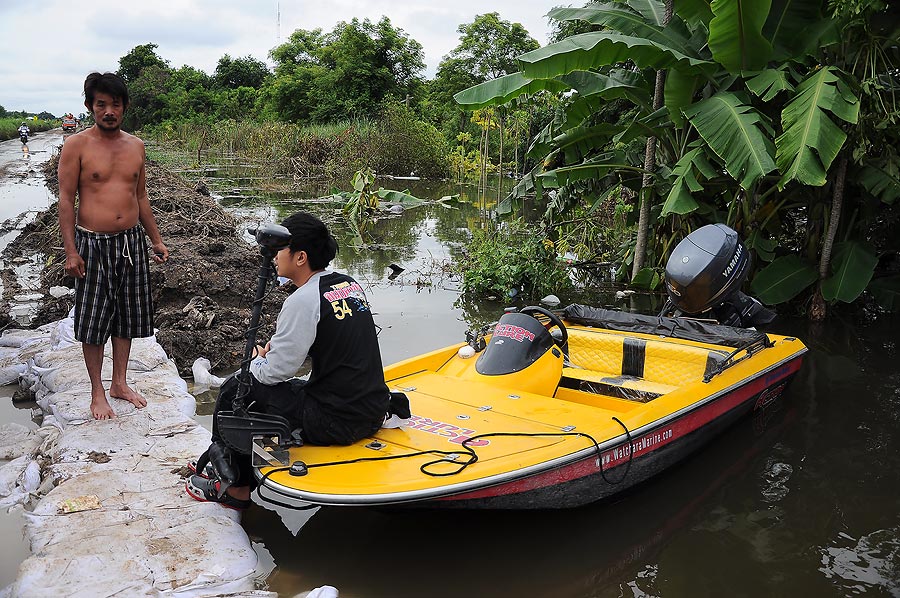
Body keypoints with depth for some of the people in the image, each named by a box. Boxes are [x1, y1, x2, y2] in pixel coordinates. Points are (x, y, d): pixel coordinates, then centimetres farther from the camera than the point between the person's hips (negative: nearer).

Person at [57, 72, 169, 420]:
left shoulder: (135, 146, 8)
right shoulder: (76, 146, -7)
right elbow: (66, 199, -8)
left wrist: (155, 240, 16)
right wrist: (70, 251, -14)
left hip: (131, 242, 5)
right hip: (92, 244, -5)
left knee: (126, 316, 13)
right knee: (94, 320, 3)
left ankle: (120, 383, 28)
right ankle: (98, 393, 17)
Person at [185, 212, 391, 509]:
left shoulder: (303, 300, -17)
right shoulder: (350, 284, 8)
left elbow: (275, 372, -12)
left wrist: (257, 362, 10)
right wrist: (279, 347, 14)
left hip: (335, 423, -9)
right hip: (374, 412, 9)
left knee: (237, 390, 5)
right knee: (269, 388, 25)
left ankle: (235, 487, 21)